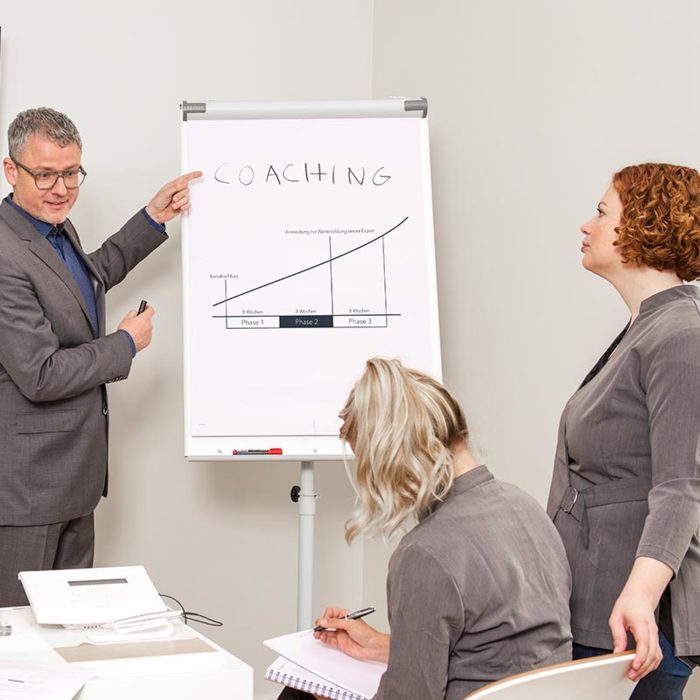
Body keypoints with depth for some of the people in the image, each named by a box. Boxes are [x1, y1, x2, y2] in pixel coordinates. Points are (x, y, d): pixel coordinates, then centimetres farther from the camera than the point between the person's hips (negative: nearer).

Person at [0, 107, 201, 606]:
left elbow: (88, 279, 29)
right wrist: (125, 344, -12)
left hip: (74, 467, 10)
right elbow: (40, 376, -26)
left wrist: (154, 219, 21)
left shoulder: (55, 226, 6)